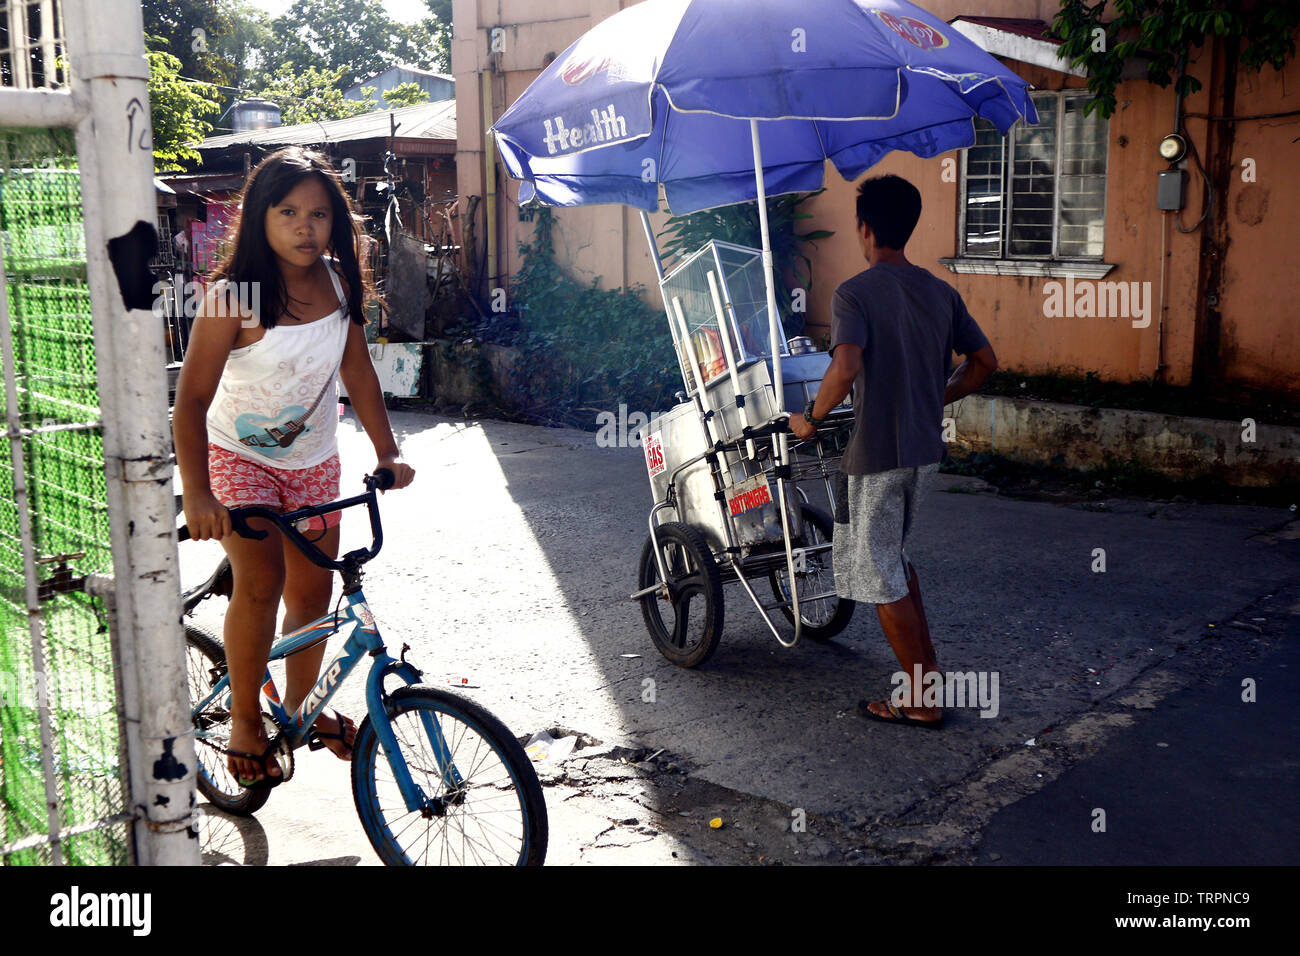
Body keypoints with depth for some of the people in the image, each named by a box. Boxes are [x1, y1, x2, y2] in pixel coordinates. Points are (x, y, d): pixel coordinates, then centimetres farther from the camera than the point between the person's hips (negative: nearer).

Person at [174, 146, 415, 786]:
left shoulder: (338, 283, -6)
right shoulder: (233, 295, -22)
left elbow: (357, 372, 3)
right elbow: (191, 399, -24)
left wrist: (387, 452, -4)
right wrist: (198, 495, -32)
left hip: (313, 459, 5)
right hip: (237, 454, -5)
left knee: (313, 594, 10)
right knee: (261, 583, -21)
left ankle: (301, 705, 33)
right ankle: (244, 721, -1)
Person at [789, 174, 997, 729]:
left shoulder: (854, 294, -14)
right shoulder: (941, 293, 6)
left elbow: (845, 369, -29)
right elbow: (984, 361, 10)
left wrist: (812, 419, -14)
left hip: (877, 454, -7)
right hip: (926, 451, 7)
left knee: (879, 576, 5)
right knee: (892, 556, 25)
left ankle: (923, 701, 11)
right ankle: (928, 668, 28)